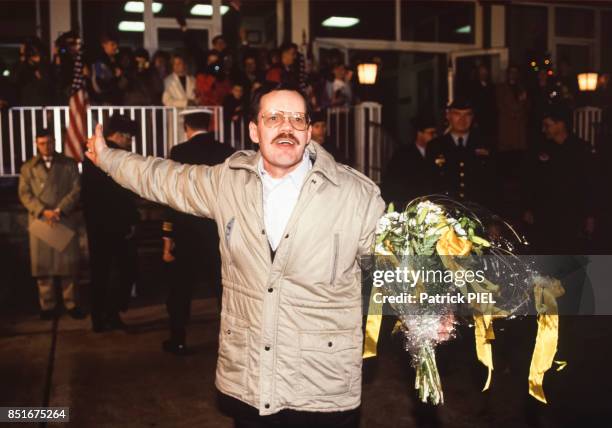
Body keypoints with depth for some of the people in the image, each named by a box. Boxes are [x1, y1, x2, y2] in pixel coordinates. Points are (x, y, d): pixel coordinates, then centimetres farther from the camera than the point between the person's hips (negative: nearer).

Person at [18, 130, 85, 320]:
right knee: (43, 264, 2)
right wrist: (43, 211, -12)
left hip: (65, 220, -1)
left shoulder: (69, 164, 10)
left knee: (68, 263, 0)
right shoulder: (27, 167, 13)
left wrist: (59, 211, -12)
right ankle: (47, 305, 9)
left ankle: (71, 304, 7)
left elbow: (76, 189, 1)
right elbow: (24, 194, 3)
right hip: (39, 221, 1)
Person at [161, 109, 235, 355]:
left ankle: (178, 342, 19)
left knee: (182, 288, 11)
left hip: (188, 233, -2)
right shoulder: (227, 151, -2)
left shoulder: (179, 152, -9)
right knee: (224, 287, 12)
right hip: (221, 232, 2)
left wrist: (168, 238, -4)